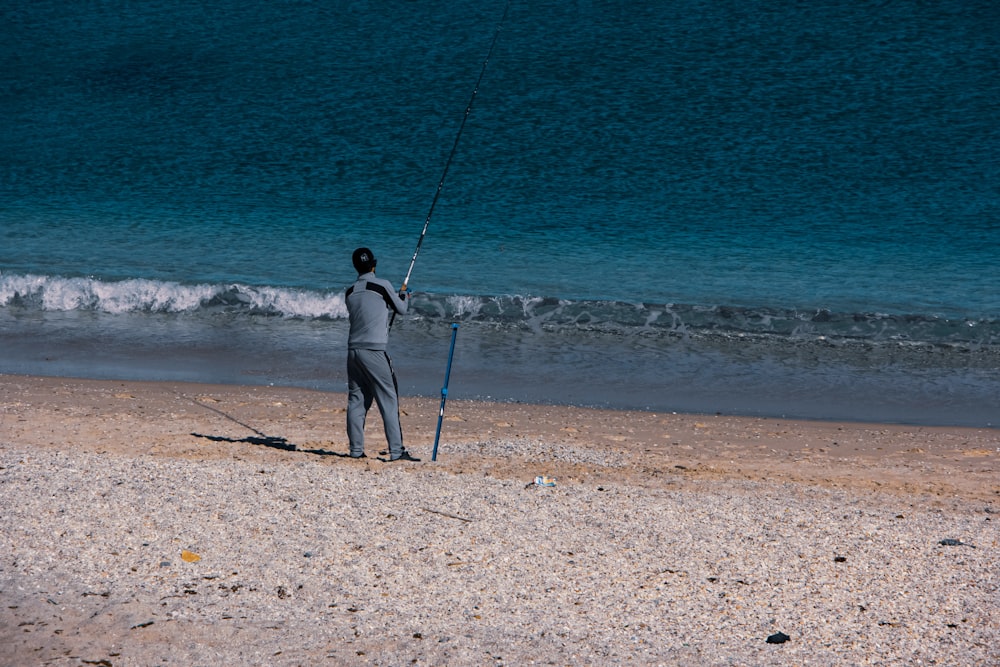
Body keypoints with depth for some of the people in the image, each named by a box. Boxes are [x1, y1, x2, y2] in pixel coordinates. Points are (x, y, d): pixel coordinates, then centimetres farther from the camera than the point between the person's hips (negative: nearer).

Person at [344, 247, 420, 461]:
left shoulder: (350, 292, 11)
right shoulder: (382, 286, -4)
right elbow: (401, 310, 9)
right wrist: (402, 297, 31)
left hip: (353, 351, 5)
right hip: (374, 352, -5)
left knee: (356, 400, 10)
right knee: (389, 400, -3)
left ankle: (356, 449, 10)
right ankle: (396, 450, -7)